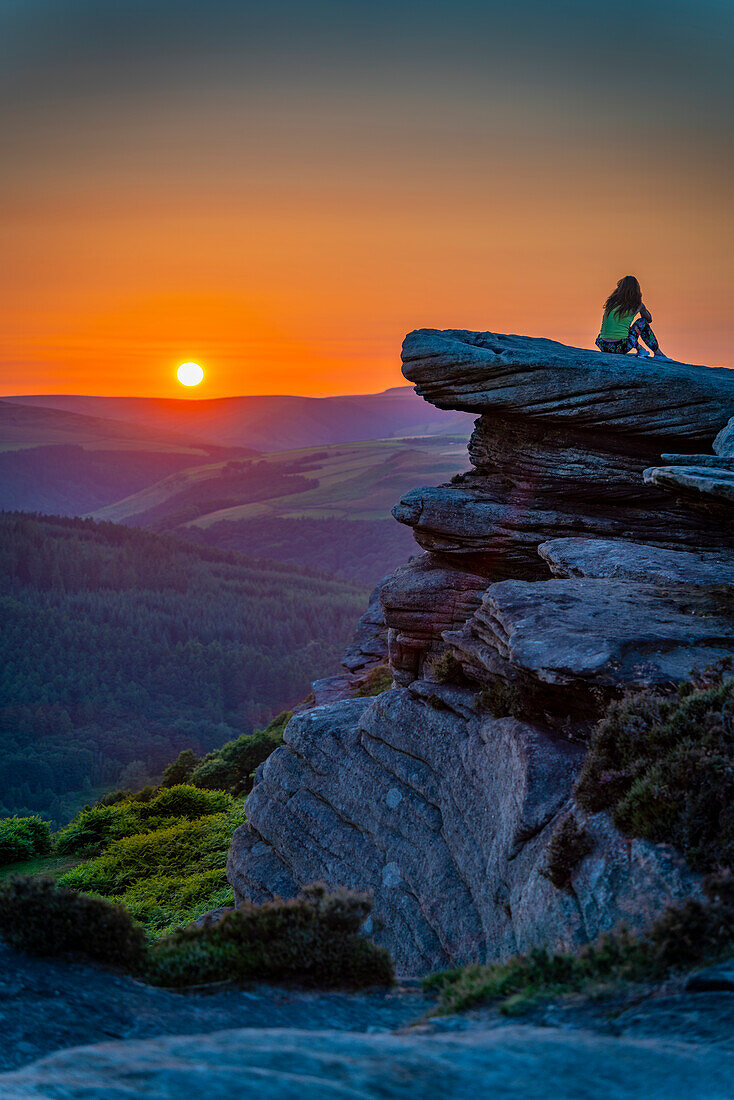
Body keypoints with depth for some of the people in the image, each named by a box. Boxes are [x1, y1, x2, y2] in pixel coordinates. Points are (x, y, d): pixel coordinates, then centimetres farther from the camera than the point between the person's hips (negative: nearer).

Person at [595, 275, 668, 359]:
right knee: (643, 322, 18)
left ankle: (640, 349, 34)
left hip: (603, 347, 4)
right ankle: (658, 353, 24)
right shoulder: (637, 305, 1)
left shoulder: (612, 301, 10)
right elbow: (649, 319, 22)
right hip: (620, 348, -4)